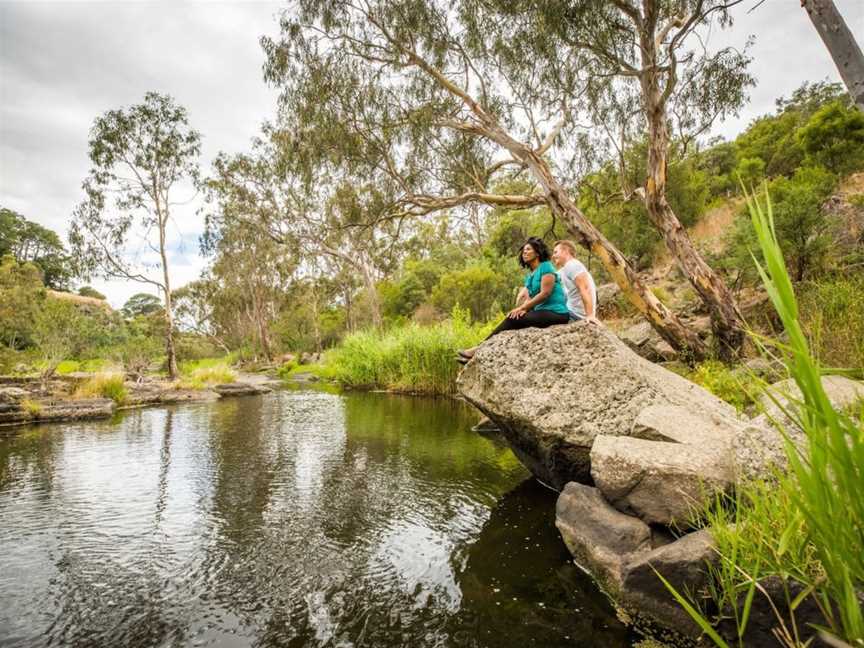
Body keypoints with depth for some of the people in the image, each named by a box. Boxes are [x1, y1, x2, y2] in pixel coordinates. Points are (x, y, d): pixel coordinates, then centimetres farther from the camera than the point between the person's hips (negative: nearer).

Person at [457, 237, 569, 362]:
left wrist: (522, 308, -16)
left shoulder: (546, 266, -6)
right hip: (544, 311, 8)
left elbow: (545, 294, -16)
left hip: (556, 313, -8)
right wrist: (523, 308, -13)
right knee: (512, 319, -8)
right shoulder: (530, 275, 19)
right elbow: (528, 298, 10)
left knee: (512, 319, -19)